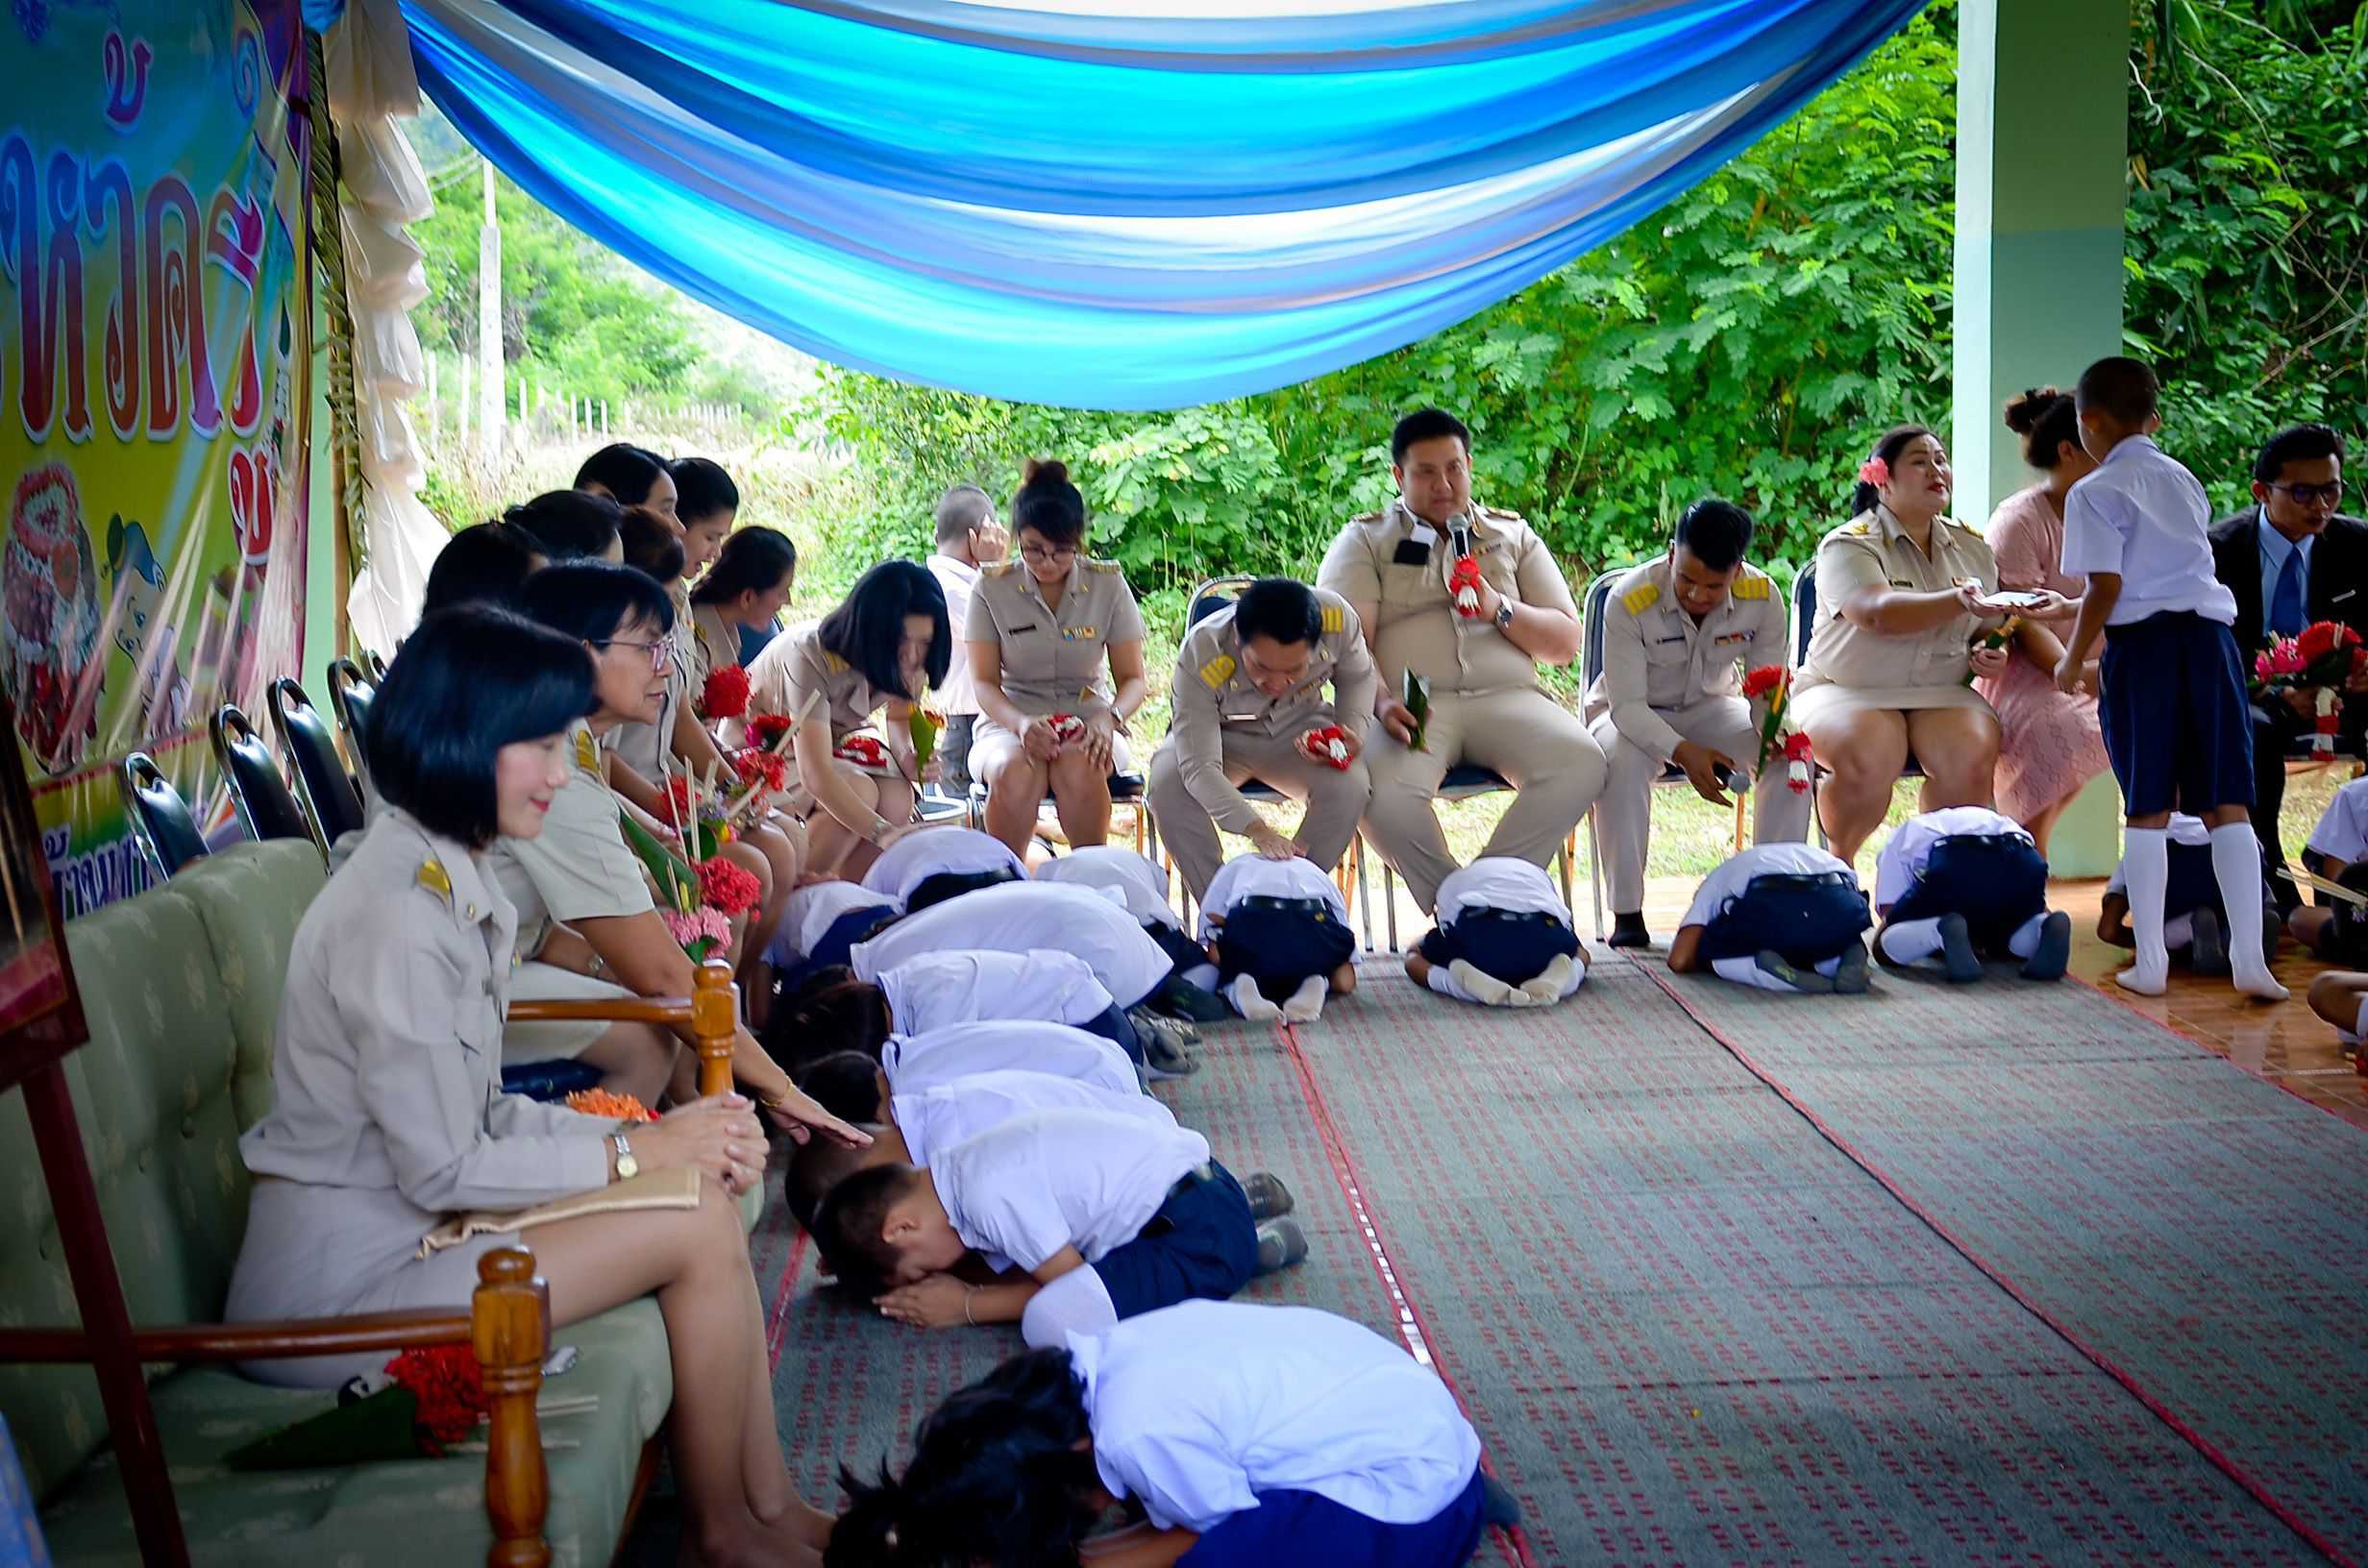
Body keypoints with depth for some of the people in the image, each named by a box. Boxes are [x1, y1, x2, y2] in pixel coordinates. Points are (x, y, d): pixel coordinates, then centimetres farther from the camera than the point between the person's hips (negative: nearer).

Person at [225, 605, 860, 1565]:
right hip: (334, 1287, -10)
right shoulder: (398, 914, -22)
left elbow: (481, 1113, 9)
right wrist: (634, 1152, -10)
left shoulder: (451, 882, 9)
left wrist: (653, 1132, -3)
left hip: (400, 1227, 10)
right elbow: (445, 1168, -20)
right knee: (698, 1225, -13)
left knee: (706, 1191, 2)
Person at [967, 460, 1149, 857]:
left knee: (1079, 768, -37)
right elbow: (984, 681, -2)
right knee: (1016, 772, -37)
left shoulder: (1108, 584, 2)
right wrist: (1020, 724, -24)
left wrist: (1109, 717, -20)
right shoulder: (993, 588, 0)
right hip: (1009, 723, 0)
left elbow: (1132, 678, 3)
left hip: (1087, 718, 0)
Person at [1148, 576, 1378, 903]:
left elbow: (1357, 677, -4)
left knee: (1350, 783, -30)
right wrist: (1258, 830, -54)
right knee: (1168, 783, -33)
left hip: (1297, 733, 2)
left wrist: (1353, 731, -23)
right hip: (1219, 738, -1)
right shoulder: (1199, 657, -37)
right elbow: (1199, 768, -40)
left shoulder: (1337, 617, -29)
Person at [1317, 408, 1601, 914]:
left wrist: (1499, 610, -3)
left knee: (1581, 762, -30)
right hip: (1411, 703, -2)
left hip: (1506, 697, 2)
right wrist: (1381, 702, -20)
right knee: (1385, 789, -37)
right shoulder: (1365, 541, 15)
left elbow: (1566, 642, 16)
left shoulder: (1514, 537, 22)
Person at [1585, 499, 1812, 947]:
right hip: (1631, 716, -3)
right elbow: (1627, 704, -27)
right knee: (1622, 761, -37)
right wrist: (1682, 753, -43)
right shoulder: (1629, 599, -29)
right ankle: (1627, 915, -27)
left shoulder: (1762, 596, -18)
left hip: (1710, 707, 3)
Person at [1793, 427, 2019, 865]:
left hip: (1940, 694, 4)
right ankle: (1839, 865, -10)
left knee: (1971, 757, -29)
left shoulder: (1971, 548, 15)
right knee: (1869, 758, -36)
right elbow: (1879, 615, -25)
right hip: (1845, 690, -4)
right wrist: (1960, 601, -38)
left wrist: (1986, 655, 1)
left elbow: (1988, 627, 26)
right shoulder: (1850, 545, -5)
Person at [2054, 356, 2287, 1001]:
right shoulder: (2184, 480, 16)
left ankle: (2150, 963, 7)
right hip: (2210, 633, 4)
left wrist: (2073, 659, 3)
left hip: (2143, 641, -4)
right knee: (2228, 805, 4)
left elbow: (2105, 589, -11)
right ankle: (2250, 959, -1)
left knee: (2147, 810, 4)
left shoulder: (2097, 492, -3)